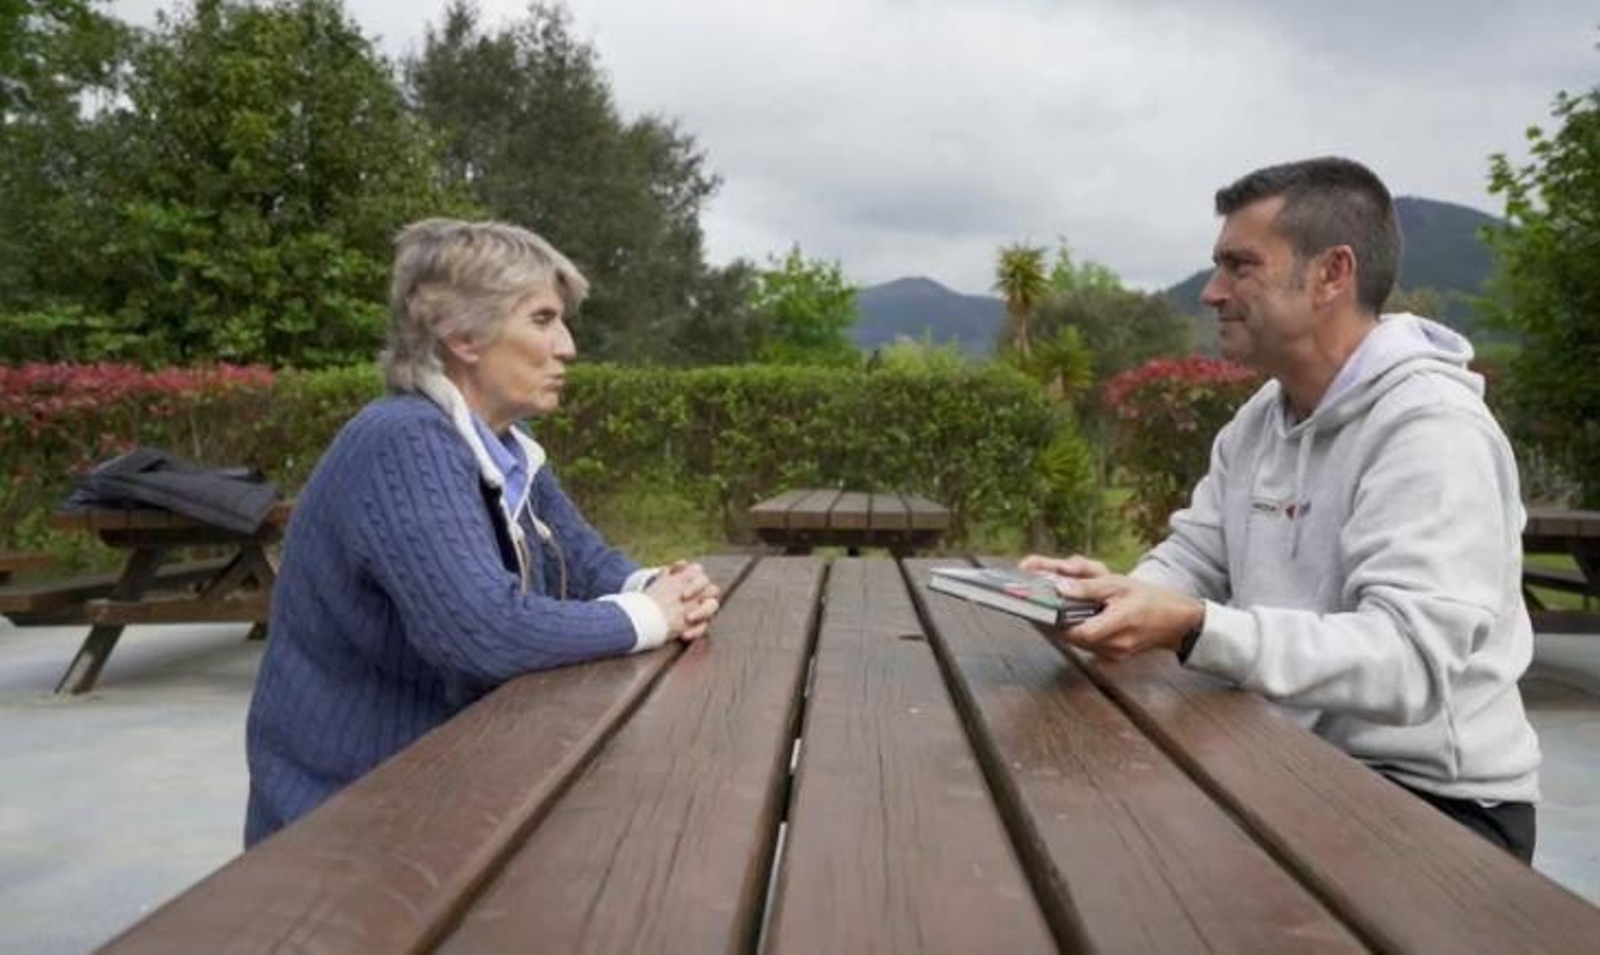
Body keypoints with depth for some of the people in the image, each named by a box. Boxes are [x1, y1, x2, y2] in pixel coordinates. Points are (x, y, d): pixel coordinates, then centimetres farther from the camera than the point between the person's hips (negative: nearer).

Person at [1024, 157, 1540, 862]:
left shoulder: (1432, 431, -21)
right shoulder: (1258, 419, 7)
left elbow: (1409, 661, -31)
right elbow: (1192, 557, 5)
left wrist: (1194, 628, -43)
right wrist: (1120, 593, -18)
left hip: (1435, 803, -7)